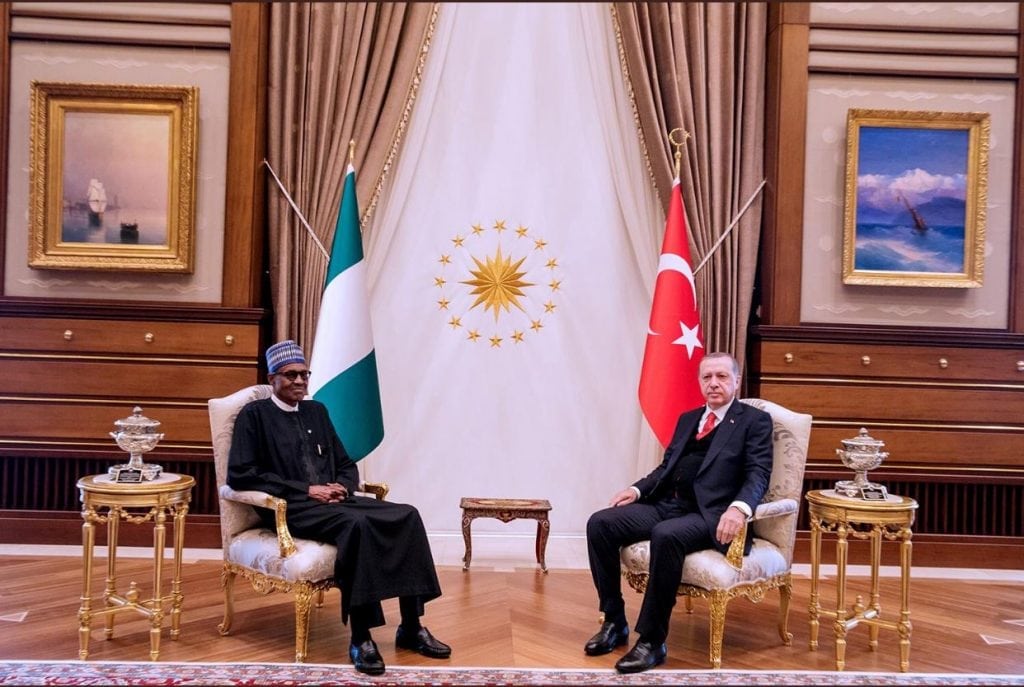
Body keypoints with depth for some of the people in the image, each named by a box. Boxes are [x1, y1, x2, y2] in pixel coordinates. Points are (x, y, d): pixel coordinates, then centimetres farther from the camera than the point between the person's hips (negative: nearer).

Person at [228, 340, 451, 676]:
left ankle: (411, 627, -13)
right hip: (291, 508, -6)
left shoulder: (317, 410, 20)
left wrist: (342, 487, -4)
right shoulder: (254, 414, 2)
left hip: (332, 501, 6)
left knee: (406, 516, -18)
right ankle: (360, 638, -29)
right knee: (357, 523, -36)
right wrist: (306, 490, -14)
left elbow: (346, 464, 21)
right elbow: (240, 475, -10)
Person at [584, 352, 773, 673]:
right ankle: (614, 622, -2)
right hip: (667, 503, 7)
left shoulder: (755, 421, 5)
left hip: (709, 513, -6)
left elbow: (758, 475, -8)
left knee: (666, 535, -37)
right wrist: (638, 489, 4)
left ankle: (652, 640, -23)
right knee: (599, 523, -13)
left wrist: (739, 507, -28)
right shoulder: (687, 419, 23)